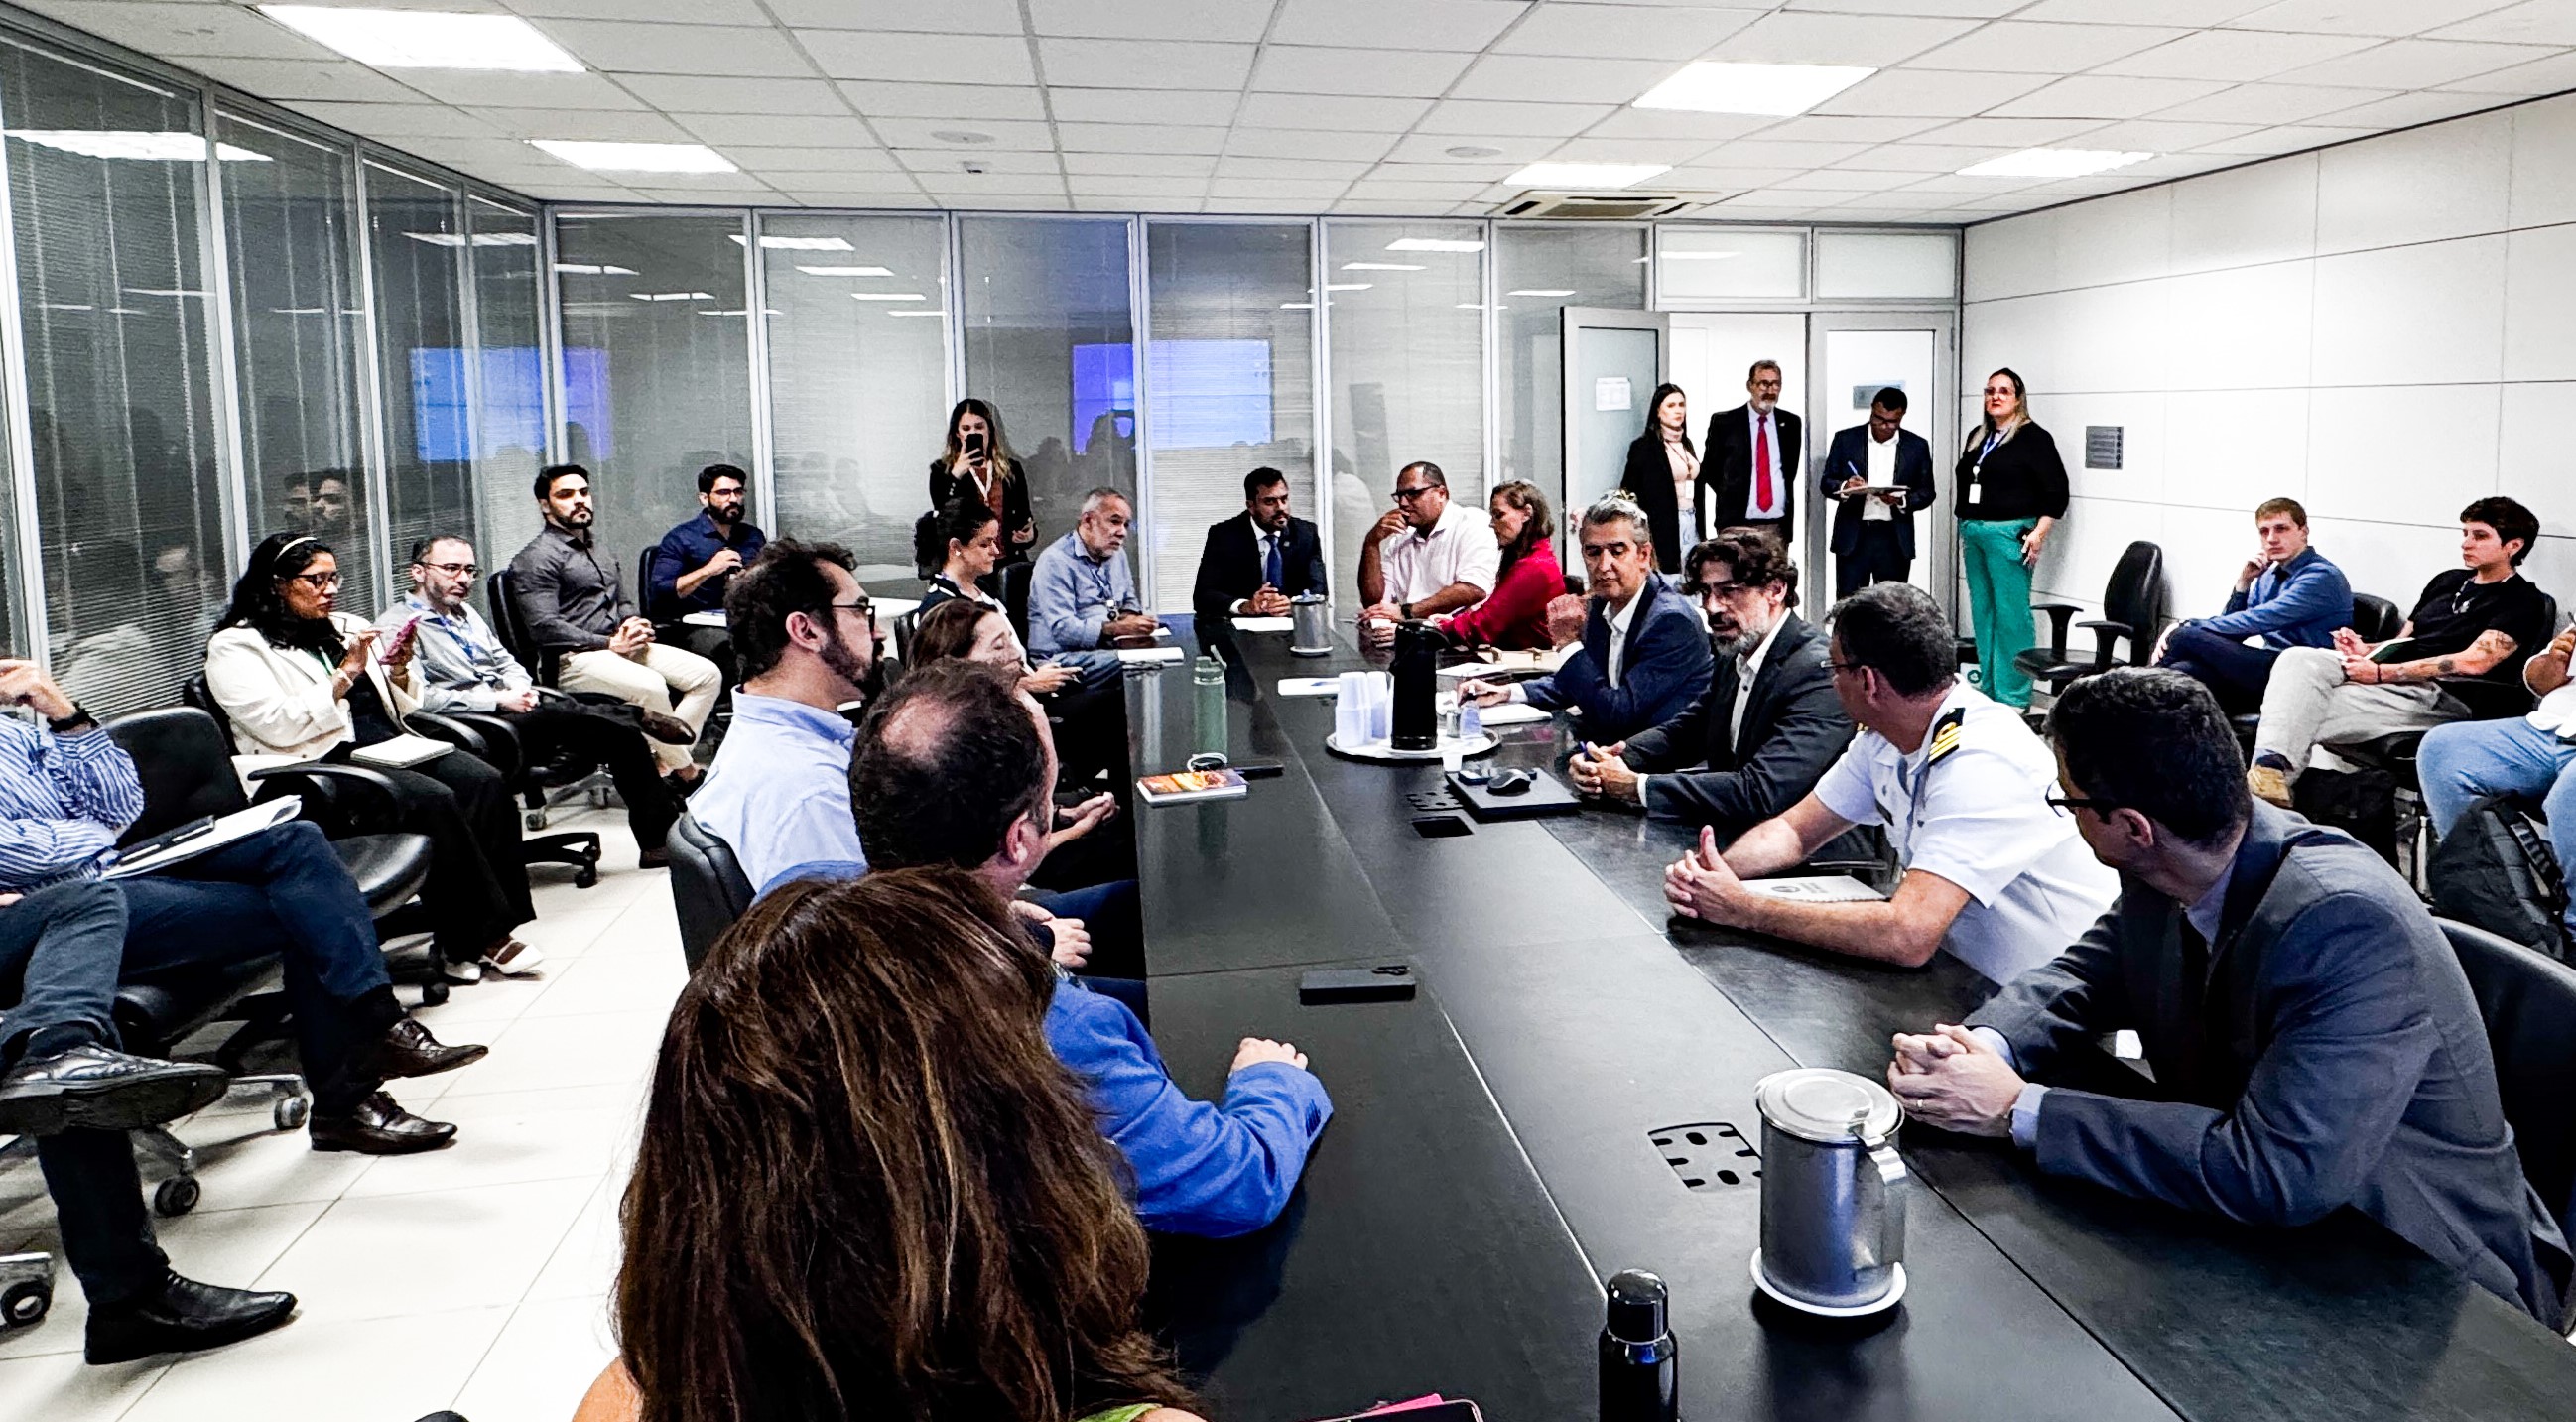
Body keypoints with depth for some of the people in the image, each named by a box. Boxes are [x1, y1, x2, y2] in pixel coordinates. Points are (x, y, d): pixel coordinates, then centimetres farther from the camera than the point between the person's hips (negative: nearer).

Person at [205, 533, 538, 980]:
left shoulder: (346, 626, 21)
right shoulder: (235, 647, 2)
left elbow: (405, 707, 23)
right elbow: (277, 726, -13)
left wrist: (400, 671, 2)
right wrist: (345, 674, -13)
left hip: (391, 746, 7)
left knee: (486, 783, -22)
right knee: (433, 801, -31)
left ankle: (493, 931, -25)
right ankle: (474, 939, -22)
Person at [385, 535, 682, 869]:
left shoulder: (465, 613, 23)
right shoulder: (396, 626, -2)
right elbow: (419, 697, -14)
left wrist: (521, 690, 2)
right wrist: (498, 700, -15)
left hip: (509, 710, 7)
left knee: (621, 737, -13)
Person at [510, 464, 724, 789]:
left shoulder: (597, 549, 23)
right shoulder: (536, 558, -5)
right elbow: (544, 628, -15)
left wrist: (635, 625, 3)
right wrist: (610, 644, -16)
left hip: (623, 646, 9)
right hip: (574, 658, -9)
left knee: (707, 675, -8)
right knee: (650, 686, -35)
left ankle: (661, 766, -13)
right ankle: (685, 772, -14)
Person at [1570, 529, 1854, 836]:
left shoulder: (1817, 673, -22)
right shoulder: (1735, 656, 6)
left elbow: (1760, 792, -30)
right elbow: (1685, 730, 15)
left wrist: (1635, 786, -26)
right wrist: (1612, 759, -8)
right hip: (1730, 832, 8)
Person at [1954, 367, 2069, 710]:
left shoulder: (2033, 438, -4)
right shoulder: (1977, 437, 16)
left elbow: (2056, 491, -7)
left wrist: (2039, 533, -13)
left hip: (2009, 534, -7)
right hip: (1974, 533, 8)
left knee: (2011, 615, -8)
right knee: (1982, 613, 11)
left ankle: (2013, 696, -4)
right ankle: (1988, 689, 19)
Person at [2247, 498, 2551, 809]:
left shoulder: (2523, 600, 3)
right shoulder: (2447, 581, 27)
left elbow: (2473, 662, -12)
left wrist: (2382, 673, -16)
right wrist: (2366, 651, 3)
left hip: (2439, 694, -7)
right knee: (2299, 658, -25)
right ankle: (2271, 766, -44)